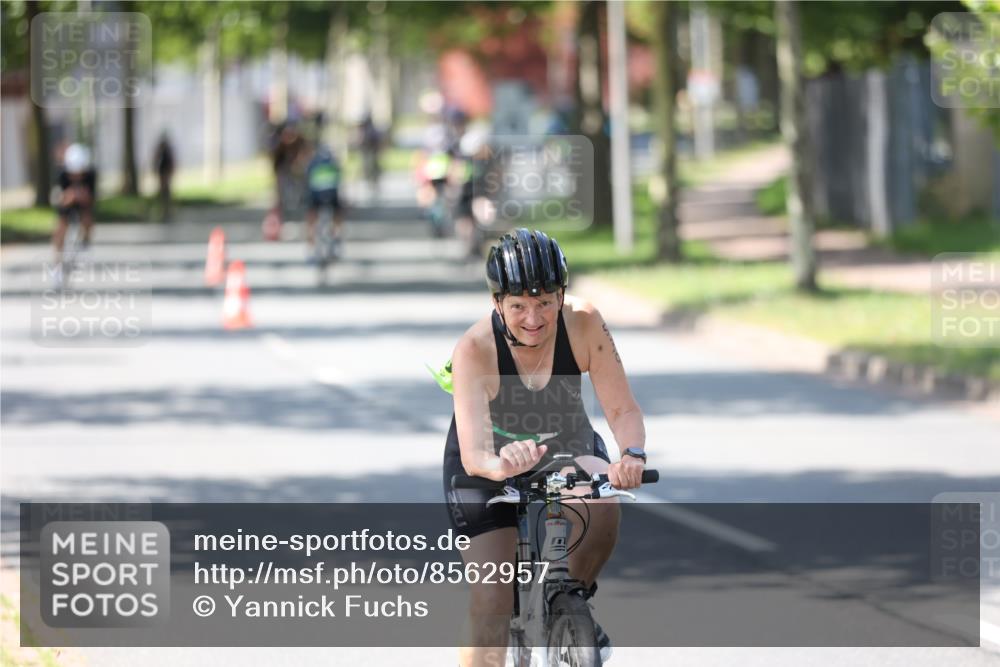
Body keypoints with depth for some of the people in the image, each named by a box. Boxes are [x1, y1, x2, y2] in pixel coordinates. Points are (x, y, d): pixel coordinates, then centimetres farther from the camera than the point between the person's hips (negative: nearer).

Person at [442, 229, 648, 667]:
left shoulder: (583, 324, -27)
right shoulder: (474, 348, -33)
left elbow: (623, 409, -24)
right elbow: (473, 454, -40)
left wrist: (632, 456, -46)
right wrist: (502, 466, -63)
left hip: (565, 448, 2)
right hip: (489, 464, -2)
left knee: (601, 502, -31)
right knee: (490, 602, -11)